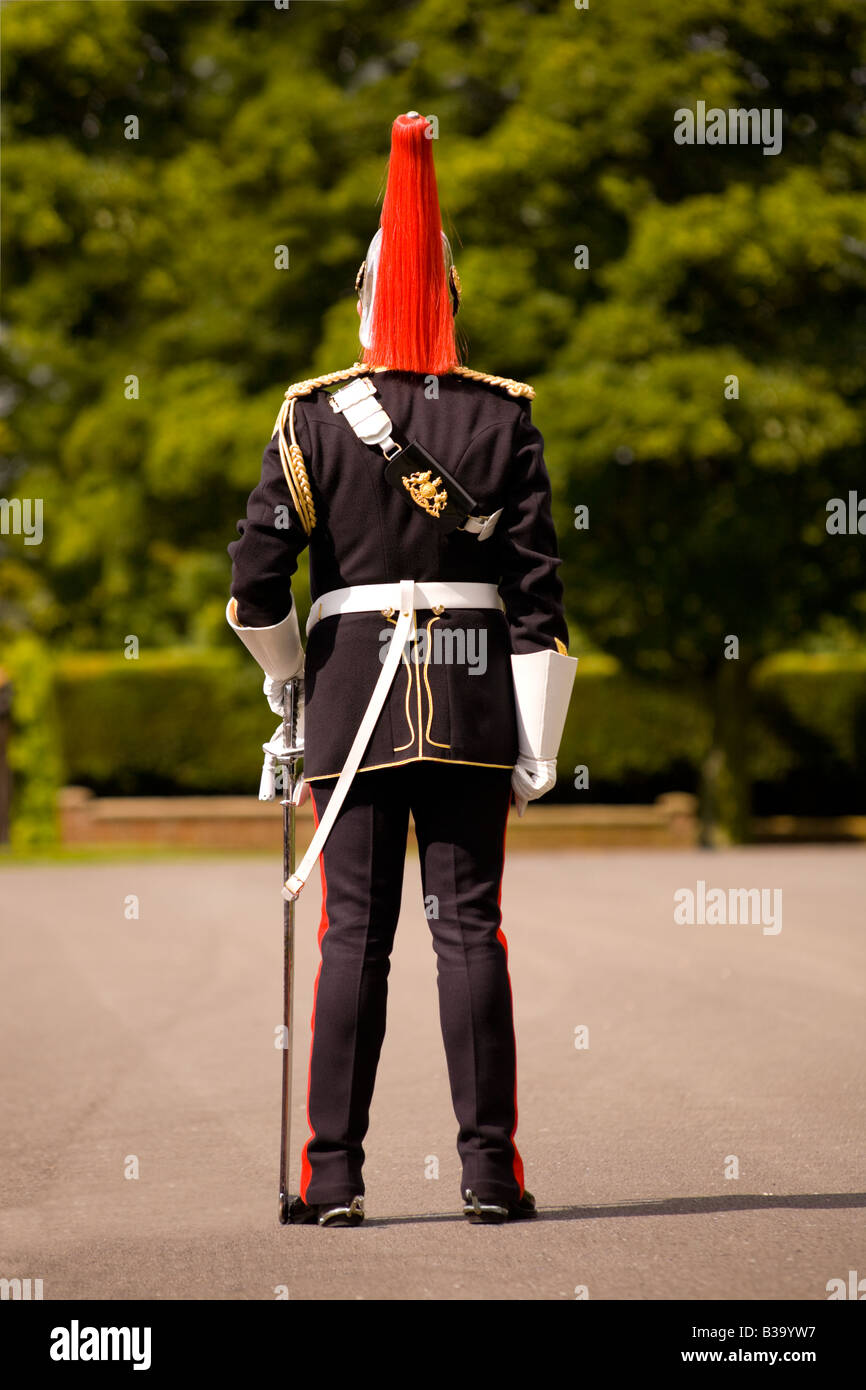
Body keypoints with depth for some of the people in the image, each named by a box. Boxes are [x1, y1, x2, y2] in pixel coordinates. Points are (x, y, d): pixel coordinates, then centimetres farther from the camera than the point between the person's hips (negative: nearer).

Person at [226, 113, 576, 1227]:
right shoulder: (503, 416, 2)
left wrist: (286, 678, 12)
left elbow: (256, 575, -6)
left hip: (355, 686, 0)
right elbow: (536, 591, -2)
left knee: (353, 933, 2)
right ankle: (489, 1171, 0)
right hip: (475, 692, 0)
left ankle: (334, 1176, 1)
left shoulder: (315, 415, 0)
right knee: (469, 929, 2)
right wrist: (535, 748, 1)